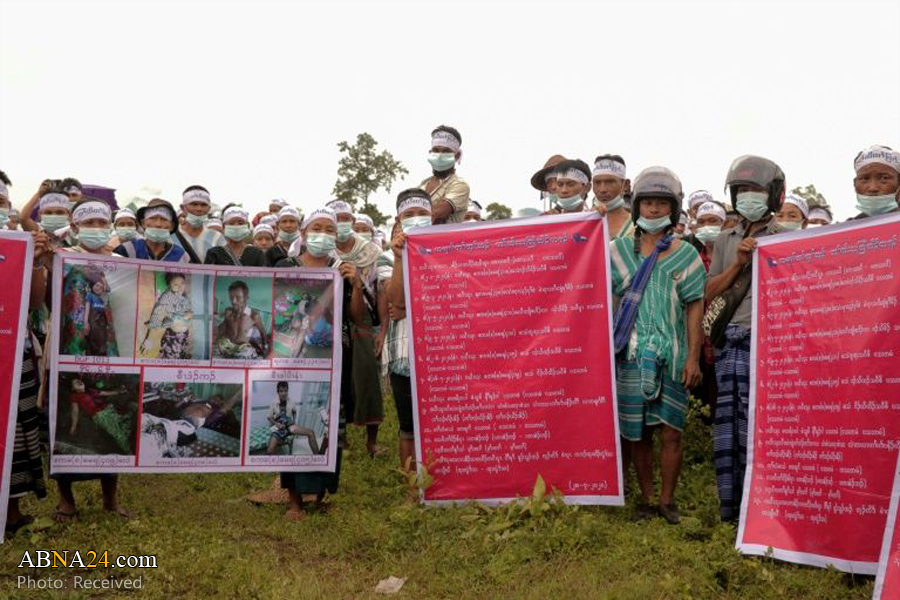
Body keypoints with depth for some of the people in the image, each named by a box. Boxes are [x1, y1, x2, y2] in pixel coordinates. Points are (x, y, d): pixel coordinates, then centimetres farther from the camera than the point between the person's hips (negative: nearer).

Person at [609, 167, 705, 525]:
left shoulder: (686, 254, 5)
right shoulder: (619, 250, 7)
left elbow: (694, 307, 3)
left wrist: (693, 356, -3)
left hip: (672, 354, -1)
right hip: (632, 354, 1)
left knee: (670, 431, -1)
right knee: (636, 431, 5)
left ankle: (667, 499, 15)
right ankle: (645, 498, 19)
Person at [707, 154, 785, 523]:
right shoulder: (725, 241, 17)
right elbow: (709, 294, 11)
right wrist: (737, 263, 0)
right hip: (728, 343, 4)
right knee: (725, 425, 7)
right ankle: (728, 509, 18)